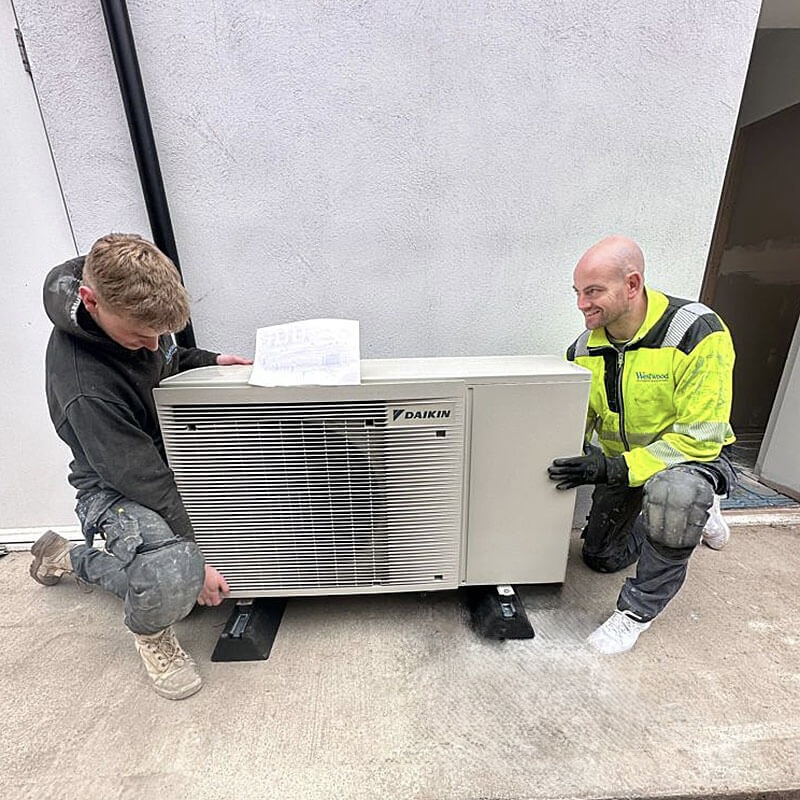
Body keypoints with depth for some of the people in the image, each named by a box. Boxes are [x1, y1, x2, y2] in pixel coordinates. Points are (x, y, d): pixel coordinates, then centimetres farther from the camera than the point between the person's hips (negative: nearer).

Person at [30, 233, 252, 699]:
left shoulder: (133, 308, -10)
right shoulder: (86, 390, -33)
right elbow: (142, 481, -30)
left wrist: (209, 360, -5)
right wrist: (194, 559, -23)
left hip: (162, 456, 8)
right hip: (116, 487, -7)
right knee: (174, 578, -36)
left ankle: (69, 558, 42)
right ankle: (151, 634, 3)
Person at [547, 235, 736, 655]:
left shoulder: (698, 333, -27)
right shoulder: (585, 349, -12)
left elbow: (700, 438, -29)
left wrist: (613, 469, -38)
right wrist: (575, 465, -20)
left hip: (694, 456, -5)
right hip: (621, 462, 5)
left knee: (672, 492, -42)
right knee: (600, 558, 15)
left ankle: (639, 608, -14)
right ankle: (691, 516, 37)